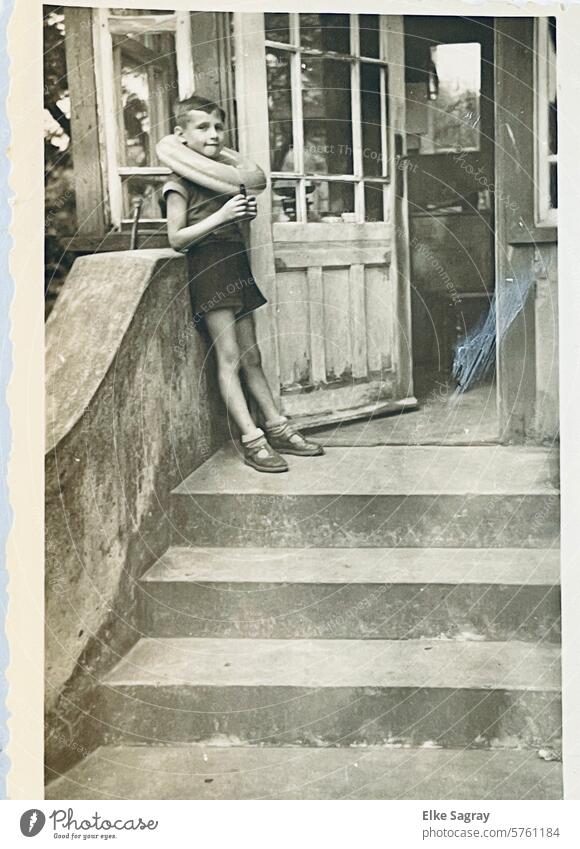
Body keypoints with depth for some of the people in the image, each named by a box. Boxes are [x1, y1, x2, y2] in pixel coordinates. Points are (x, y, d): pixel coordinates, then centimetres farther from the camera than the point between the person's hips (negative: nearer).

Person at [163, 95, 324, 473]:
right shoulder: (181, 180, -7)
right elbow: (177, 238, -12)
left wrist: (246, 213, 4)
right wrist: (220, 216, -20)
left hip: (236, 263, 8)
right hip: (208, 268, -7)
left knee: (251, 356, 11)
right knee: (229, 357, -9)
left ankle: (277, 428, 15)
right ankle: (253, 441, -9)